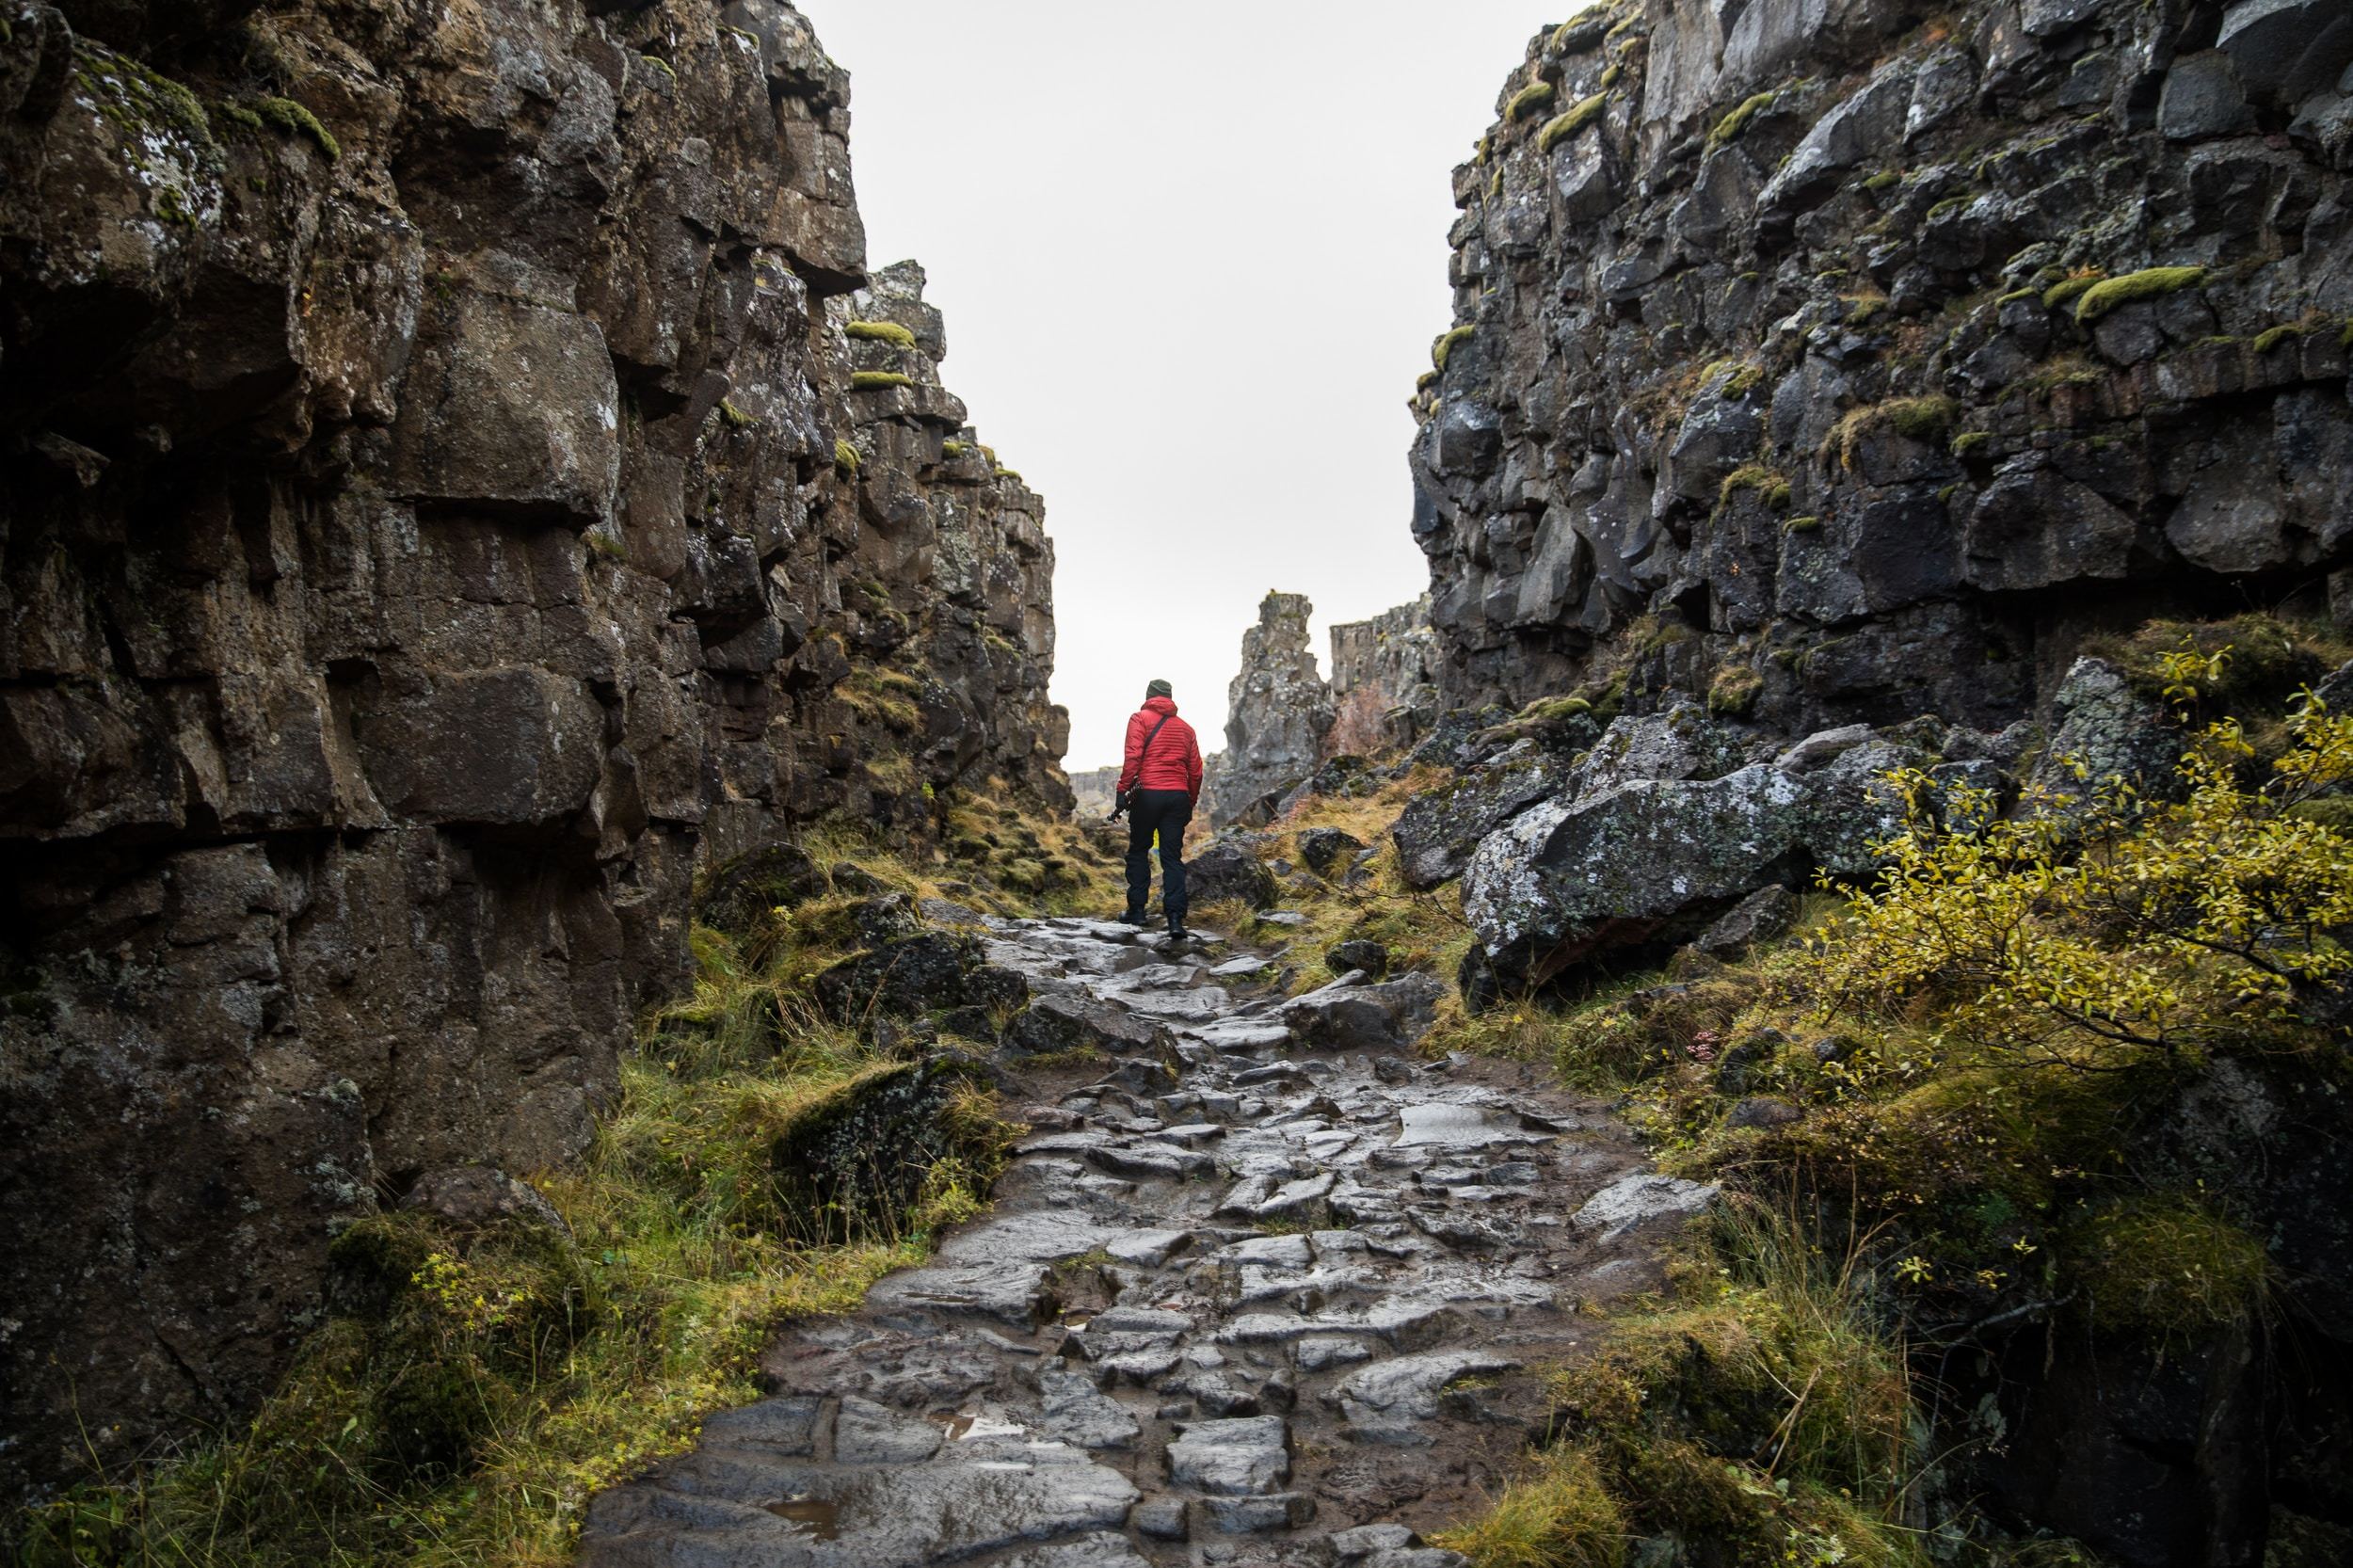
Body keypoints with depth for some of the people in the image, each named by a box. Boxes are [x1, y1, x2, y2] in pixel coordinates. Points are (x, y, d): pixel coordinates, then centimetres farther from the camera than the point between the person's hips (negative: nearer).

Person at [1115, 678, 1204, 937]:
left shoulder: (1140, 718, 3)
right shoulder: (1185, 728, 16)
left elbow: (1133, 757, -10)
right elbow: (1195, 771, 14)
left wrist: (1122, 790, -8)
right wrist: (1191, 803, 21)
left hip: (1147, 793, -3)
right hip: (1178, 796, 3)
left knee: (1138, 851, 12)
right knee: (1173, 857, 2)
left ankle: (1137, 909, 12)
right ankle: (1175, 917, -9)